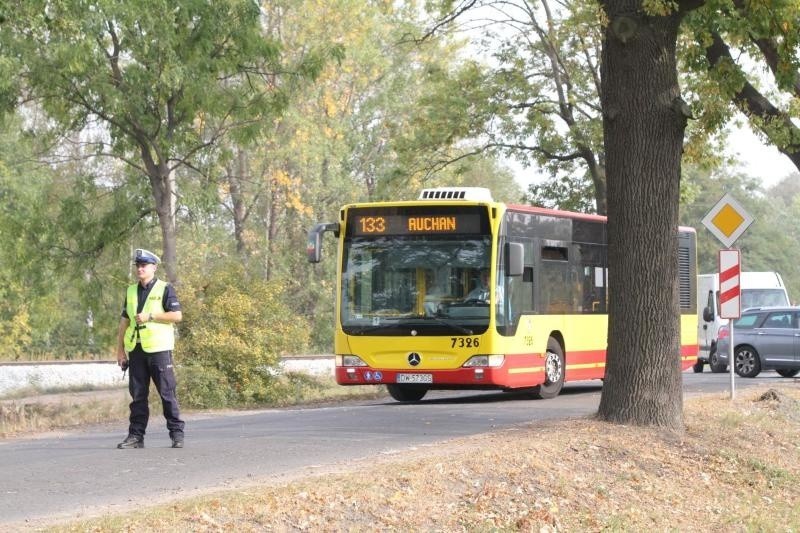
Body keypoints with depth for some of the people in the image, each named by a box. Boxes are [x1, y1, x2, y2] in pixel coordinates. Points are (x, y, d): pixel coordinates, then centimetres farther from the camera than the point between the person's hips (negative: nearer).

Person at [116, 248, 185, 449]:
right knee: (137, 395, 5)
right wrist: (120, 349, 11)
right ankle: (136, 435, 8)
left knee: (167, 393, -3)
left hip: (158, 349, -5)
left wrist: (150, 316, -14)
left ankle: (177, 434, 2)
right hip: (136, 350, 5)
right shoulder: (131, 291, 16)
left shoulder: (165, 289, 0)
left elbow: (177, 315, -9)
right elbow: (124, 321, 17)